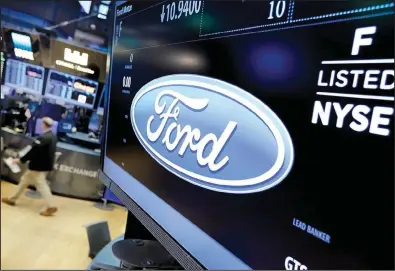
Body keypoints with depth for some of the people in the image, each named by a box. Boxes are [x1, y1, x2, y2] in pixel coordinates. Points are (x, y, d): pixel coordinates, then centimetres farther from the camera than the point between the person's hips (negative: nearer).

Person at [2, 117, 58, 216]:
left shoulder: (43, 138, -24)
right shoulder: (52, 136, 6)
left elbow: (34, 151, -22)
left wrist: (21, 159, -11)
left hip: (39, 166, -10)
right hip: (44, 165, 10)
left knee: (41, 186, -2)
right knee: (24, 180, 21)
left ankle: (51, 207, 2)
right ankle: (12, 199, 34)